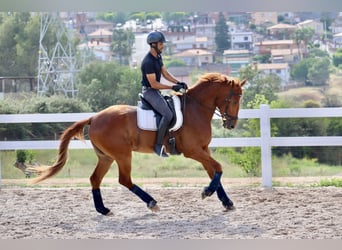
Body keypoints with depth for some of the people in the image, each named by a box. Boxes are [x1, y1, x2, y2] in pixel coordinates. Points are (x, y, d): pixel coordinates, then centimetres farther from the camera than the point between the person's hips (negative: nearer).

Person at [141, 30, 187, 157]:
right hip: (149, 91, -11)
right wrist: (172, 87, -22)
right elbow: (153, 84, -23)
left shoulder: (158, 57, 9)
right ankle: (158, 145, -20)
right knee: (168, 114, -24)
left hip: (156, 92, 11)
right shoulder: (148, 62, -22)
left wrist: (178, 82, 0)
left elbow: (165, 73, 15)